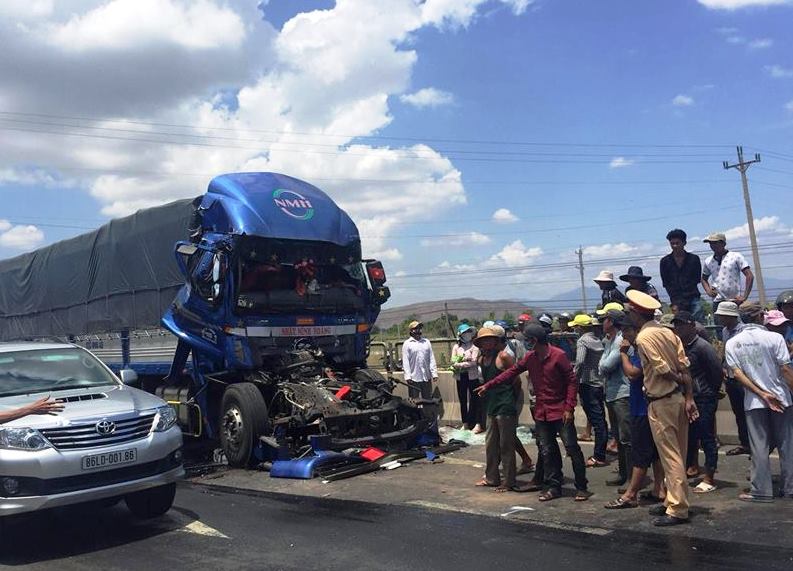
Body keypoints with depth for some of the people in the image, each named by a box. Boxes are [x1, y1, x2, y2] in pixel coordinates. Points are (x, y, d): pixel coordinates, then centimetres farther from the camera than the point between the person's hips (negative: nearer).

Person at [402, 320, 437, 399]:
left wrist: (434, 373, 2)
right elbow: (405, 361, -5)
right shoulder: (407, 344, -1)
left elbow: (431, 359, 9)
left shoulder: (426, 342, 11)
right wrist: (407, 376, -12)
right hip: (414, 378, -4)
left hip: (426, 377, 4)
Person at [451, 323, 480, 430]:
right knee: (463, 400, 9)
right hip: (460, 377, 3)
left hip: (472, 376, -3)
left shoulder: (474, 346, -3)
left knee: (474, 399, 0)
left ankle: (473, 422, 8)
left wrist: (460, 364, -13)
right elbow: (453, 362, -1)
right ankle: (465, 423, 18)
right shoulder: (456, 347, 7)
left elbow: (474, 362, -12)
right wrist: (466, 362, -15)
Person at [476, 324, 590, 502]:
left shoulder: (558, 355, -13)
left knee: (572, 448, -2)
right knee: (547, 451, 8)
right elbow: (512, 372, 11)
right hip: (541, 412, 6)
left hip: (560, 411, -6)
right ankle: (553, 487, 18)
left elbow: (572, 381, -11)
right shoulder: (530, 358, 5)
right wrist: (488, 386, 10)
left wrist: (569, 408, -15)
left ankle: (581, 488, 9)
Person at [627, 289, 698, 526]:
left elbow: (663, 370, -19)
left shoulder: (643, 337, -16)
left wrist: (681, 382, -1)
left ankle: (677, 510, 4)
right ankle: (673, 501, 26)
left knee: (670, 457, -2)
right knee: (677, 455, 15)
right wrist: (689, 397, -1)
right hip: (678, 398, 8)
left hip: (661, 402, -8)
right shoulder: (667, 332, 7)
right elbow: (683, 367, 1)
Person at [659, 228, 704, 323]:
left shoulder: (694, 259, 7)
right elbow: (666, 284, 6)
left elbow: (696, 280, 5)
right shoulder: (665, 261, 8)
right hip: (676, 300, 0)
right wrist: (675, 303, -5)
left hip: (693, 298, 0)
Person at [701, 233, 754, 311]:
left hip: (734, 301, -3)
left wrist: (744, 297, -10)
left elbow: (749, 276, -3)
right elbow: (704, 278, 27)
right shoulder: (708, 261, 12)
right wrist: (708, 291, 6)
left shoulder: (736, 257, 1)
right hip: (717, 302, 3)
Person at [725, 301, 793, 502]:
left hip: (754, 402, 1)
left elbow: (737, 373, -7)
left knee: (759, 447, 5)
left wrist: (762, 394, -8)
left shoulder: (732, 343, 0)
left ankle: (761, 490, 7)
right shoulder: (774, 338, -8)